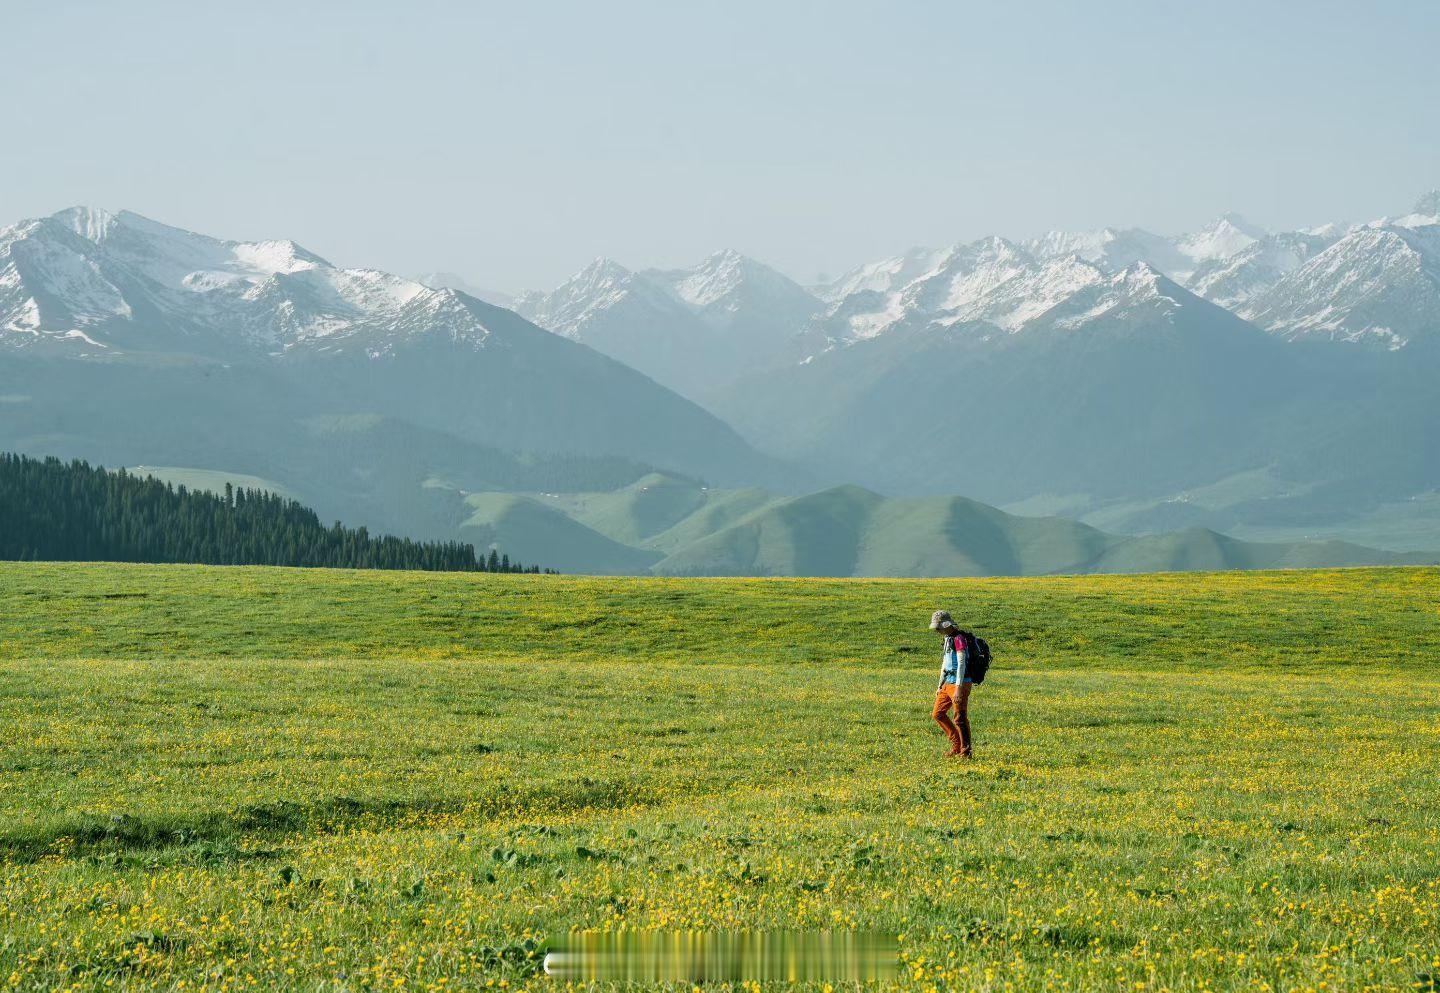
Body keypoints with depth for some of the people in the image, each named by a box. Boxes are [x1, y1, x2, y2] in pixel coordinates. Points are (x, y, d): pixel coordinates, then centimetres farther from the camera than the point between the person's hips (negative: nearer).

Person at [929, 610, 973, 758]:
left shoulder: (958, 639, -15)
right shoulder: (948, 640, 15)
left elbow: (961, 664, -21)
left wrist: (958, 689, -25)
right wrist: (940, 686, 23)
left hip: (960, 684, -10)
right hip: (948, 684, 10)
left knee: (960, 718, -5)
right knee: (938, 714, 11)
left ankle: (966, 751, 4)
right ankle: (956, 745, 19)